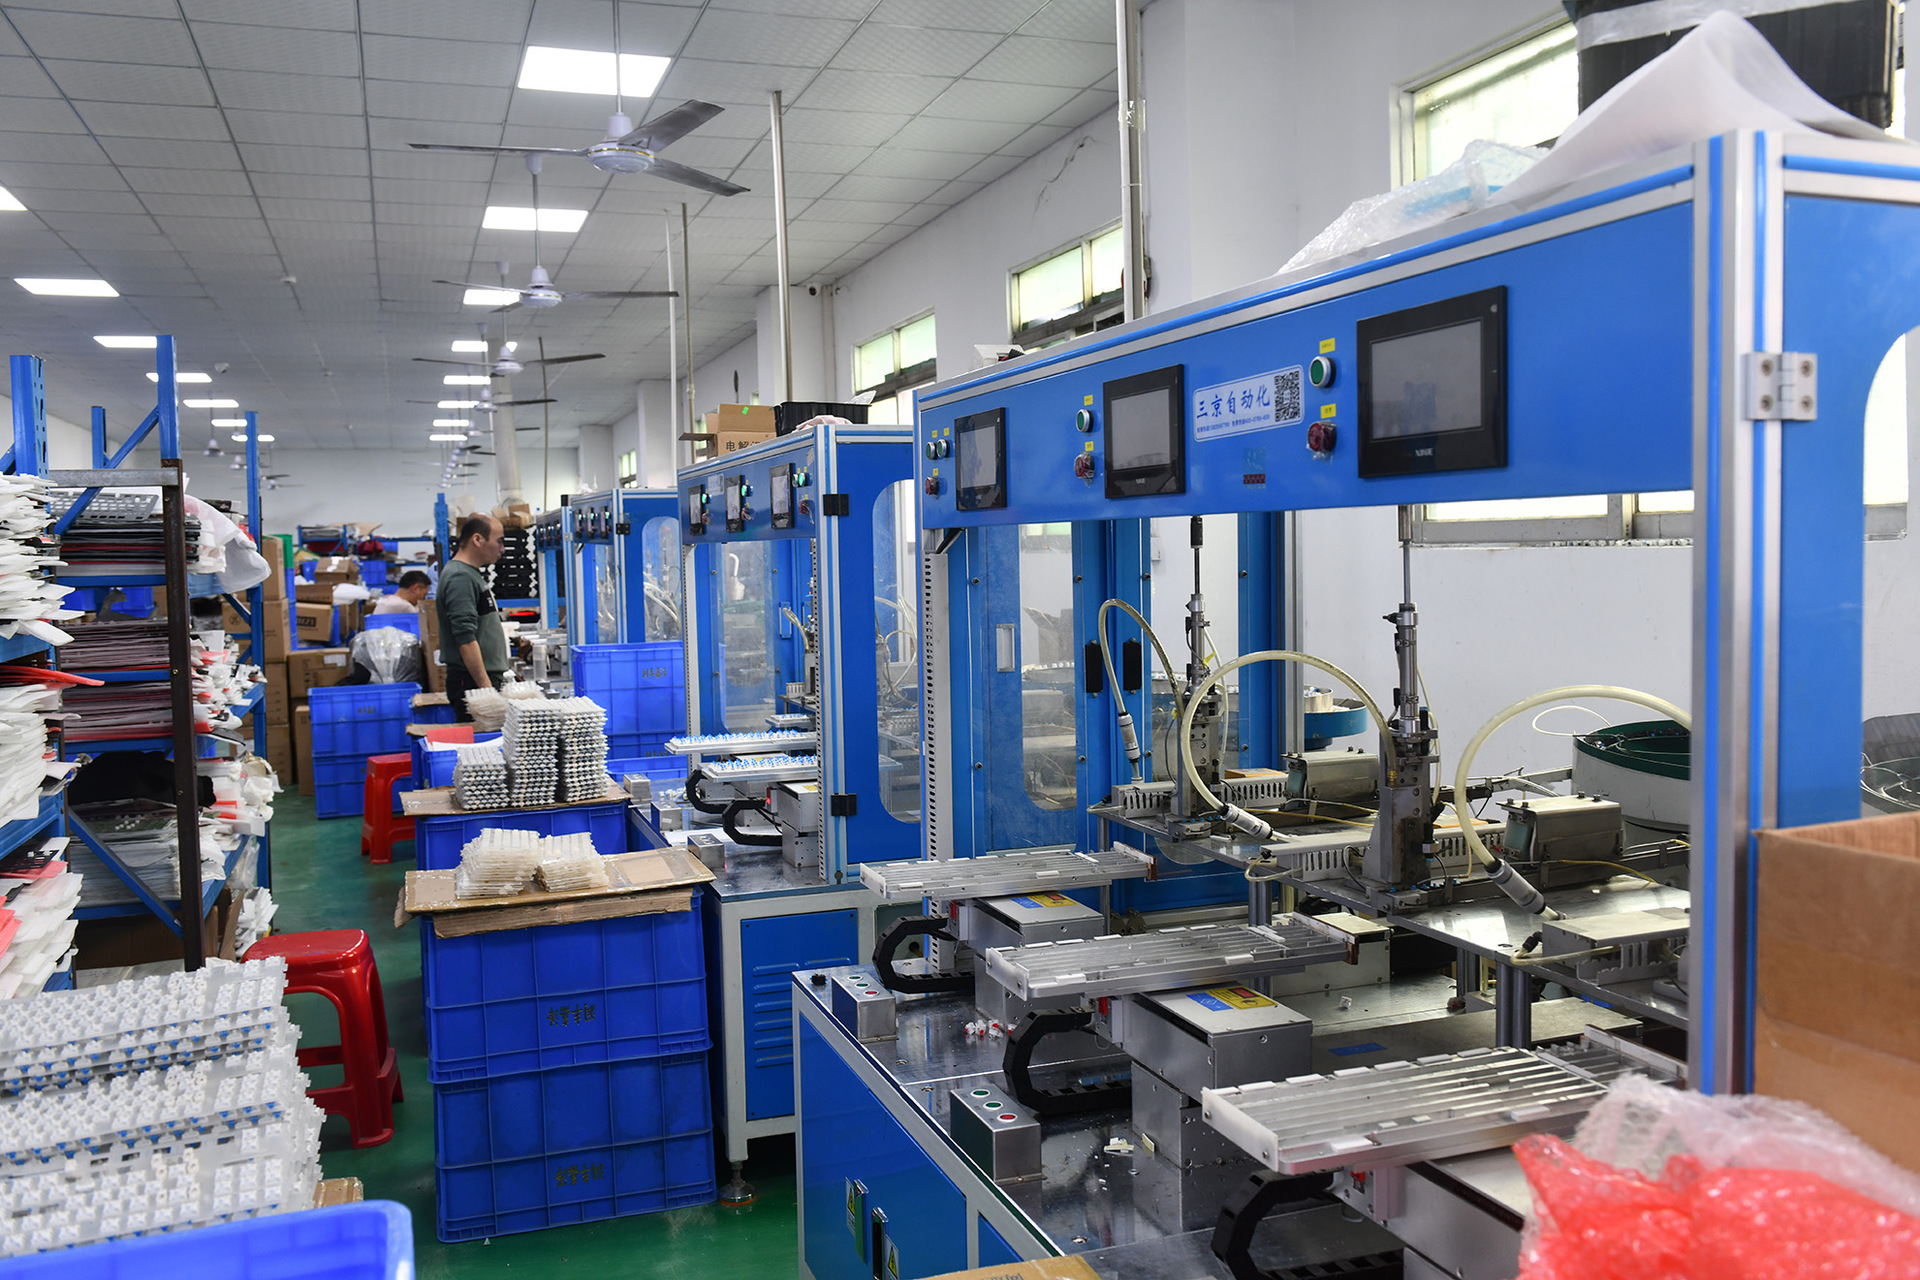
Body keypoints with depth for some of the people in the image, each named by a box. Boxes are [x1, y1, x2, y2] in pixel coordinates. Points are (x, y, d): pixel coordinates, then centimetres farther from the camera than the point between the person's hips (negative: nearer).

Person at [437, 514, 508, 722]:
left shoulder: (472, 574, 17)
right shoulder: (460, 578, -15)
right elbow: (466, 640, -22)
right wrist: (486, 687, -23)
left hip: (484, 679, 10)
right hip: (473, 682, -10)